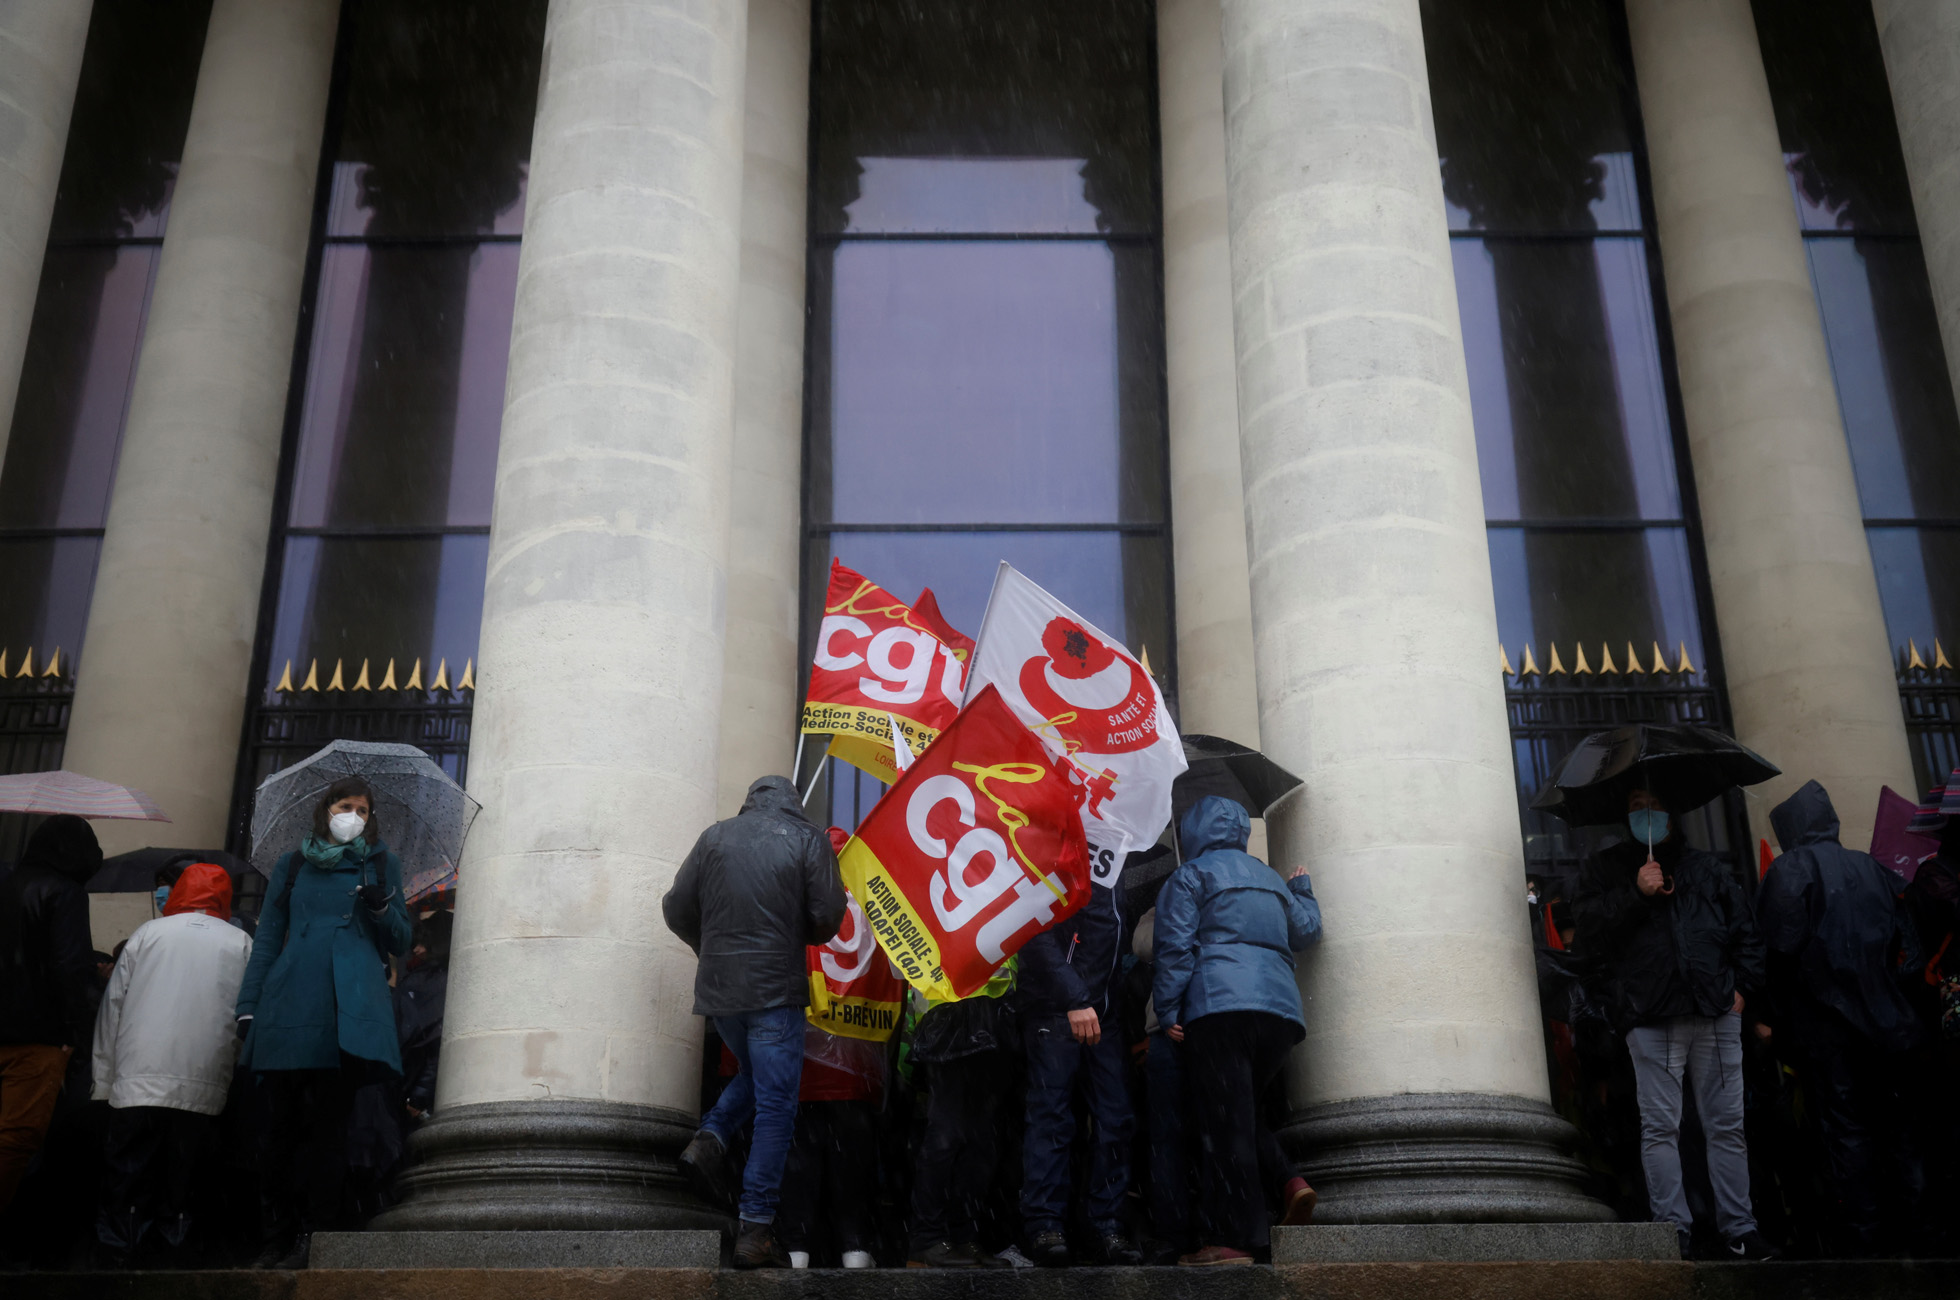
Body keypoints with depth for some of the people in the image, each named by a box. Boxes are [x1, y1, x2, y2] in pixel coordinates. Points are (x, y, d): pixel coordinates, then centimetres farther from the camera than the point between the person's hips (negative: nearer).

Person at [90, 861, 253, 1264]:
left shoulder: (148, 933, 10)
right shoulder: (242, 944, 9)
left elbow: (112, 1007, 7)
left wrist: (104, 1080, 9)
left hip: (138, 1080, 0)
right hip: (203, 1088, 0)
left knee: (128, 1170, 7)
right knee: (181, 1168, 10)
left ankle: (117, 1249, 7)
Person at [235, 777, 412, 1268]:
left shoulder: (382, 864, 17)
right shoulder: (293, 866, 19)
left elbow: (399, 944, 14)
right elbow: (267, 941, 17)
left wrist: (380, 907, -6)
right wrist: (248, 1007, 7)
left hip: (349, 1012, -1)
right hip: (289, 1005, 1)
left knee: (327, 1121, -5)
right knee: (281, 1122, -2)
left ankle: (313, 1235, -2)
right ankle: (279, 1235, 5)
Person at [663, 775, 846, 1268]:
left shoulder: (715, 836, 8)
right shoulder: (808, 839, 1)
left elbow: (676, 909, 7)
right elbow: (827, 918, -5)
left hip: (718, 987, 4)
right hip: (775, 988, -4)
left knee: (755, 1075, 27)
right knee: (775, 1106, 1)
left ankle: (710, 1137, 1)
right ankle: (755, 1229, -2)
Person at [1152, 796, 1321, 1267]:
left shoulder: (1189, 876, 7)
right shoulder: (1271, 878, 24)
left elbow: (1175, 947, -4)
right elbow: (1306, 932, 33)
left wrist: (1168, 1012, -6)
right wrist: (1302, 889, 50)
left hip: (1220, 1006, -6)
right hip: (1281, 1006, 6)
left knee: (1223, 1122, -7)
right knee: (1242, 1113, 17)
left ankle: (1234, 1239, -10)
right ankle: (1286, 1179, -7)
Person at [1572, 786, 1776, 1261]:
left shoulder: (1706, 867, 20)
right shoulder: (1604, 868, 12)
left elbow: (1746, 931, 20)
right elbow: (1587, 928, -2)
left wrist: (1743, 986, 8)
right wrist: (1635, 893, -10)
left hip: (1716, 1013, 2)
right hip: (1651, 1019, -2)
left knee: (1726, 1127, 5)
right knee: (1660, 1127, -4)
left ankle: (1739, 1229, 11)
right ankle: (1673, 1229, 1)